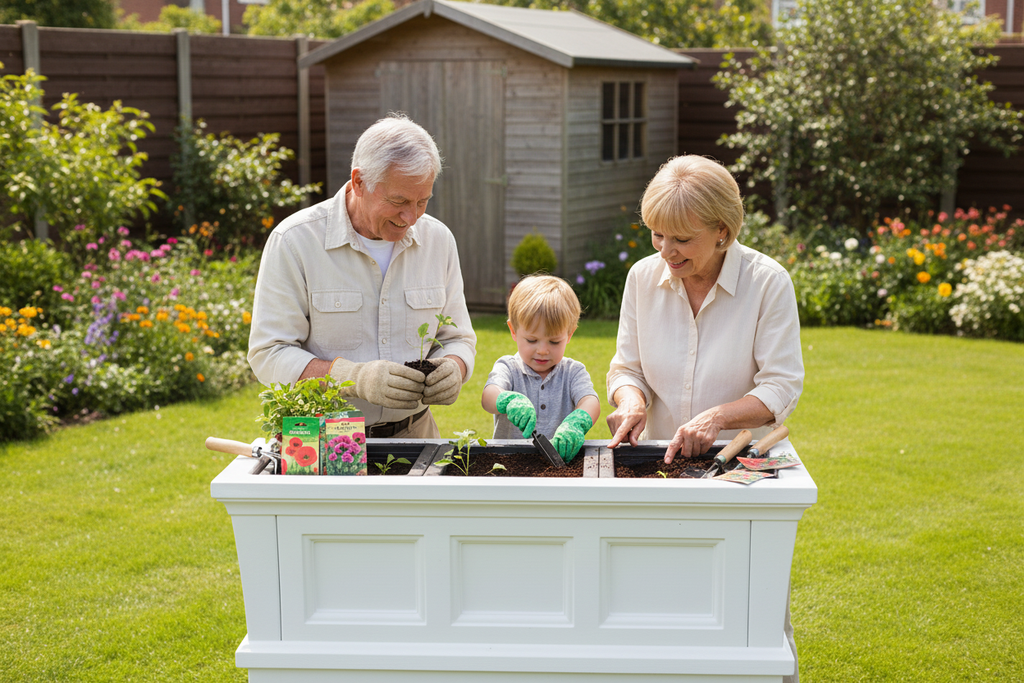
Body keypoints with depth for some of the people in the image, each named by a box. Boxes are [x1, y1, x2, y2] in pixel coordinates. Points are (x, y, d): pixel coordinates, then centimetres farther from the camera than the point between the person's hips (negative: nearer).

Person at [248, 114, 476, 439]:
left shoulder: (437, 239, 6)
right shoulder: (294, 240, -7)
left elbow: (457, 338, 15)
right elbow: (268, 355, -10)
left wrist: (452, 369, -9)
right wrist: (355, 377, -24)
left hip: (412, 434, 6)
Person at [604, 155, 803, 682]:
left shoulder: (768, 281, -9)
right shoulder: (643, 276, 1)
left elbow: (781, 387, -10)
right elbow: (626, 367, 10)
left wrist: (717, 417, -25)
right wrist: (631, 399, -13)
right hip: (661, 464, 3)